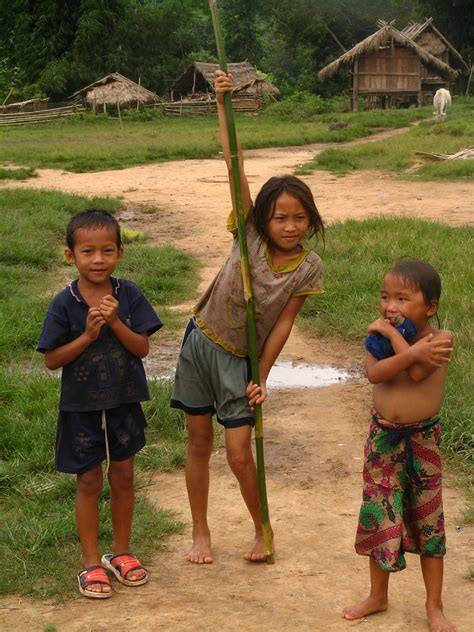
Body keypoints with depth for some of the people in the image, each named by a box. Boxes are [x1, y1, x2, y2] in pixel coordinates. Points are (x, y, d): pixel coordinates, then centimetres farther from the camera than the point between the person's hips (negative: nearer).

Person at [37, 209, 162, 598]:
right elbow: (52, 360, -11)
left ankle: (121, 552, 31)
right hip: (82, 407, -2)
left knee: (123, 478, 13)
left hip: (123, 404, 2)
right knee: (89, 482, 8)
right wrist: (88, 335, -23)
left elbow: (142, 348, -8)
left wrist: (115, 322, -23)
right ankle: (91, 562, 21)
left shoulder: (128, 295, -7)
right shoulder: (65, 304, -13)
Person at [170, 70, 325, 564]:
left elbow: (283, 324, -8)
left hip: (242, 359, -1)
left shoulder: (308, 268, -11)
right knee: (198, 443, 10)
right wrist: (222, 102, -20)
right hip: (201, 341, 1)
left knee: (239, 454, -3)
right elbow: (234, 165, -16)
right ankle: (200, 532, 27)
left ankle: (262, 529, 23)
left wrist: (261, 378, -11)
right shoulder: (250, 237, -12)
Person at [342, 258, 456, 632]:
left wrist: (393, 335, -23)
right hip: (383, 437, 3)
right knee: (381, 518, 11)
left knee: (427, 521, 8)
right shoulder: (378, 336, -3)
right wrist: (414, 352, -34)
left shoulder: (439, 338, -11)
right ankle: (378, 597, 30)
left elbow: (417, 373, -29)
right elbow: (375, 373, -23)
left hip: (423, 440, -2)